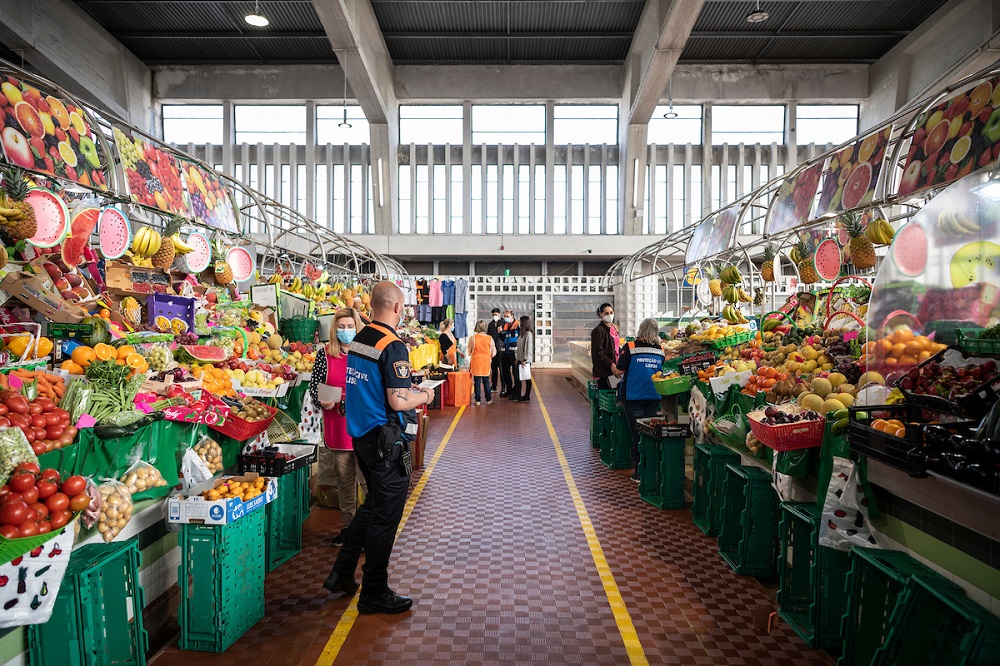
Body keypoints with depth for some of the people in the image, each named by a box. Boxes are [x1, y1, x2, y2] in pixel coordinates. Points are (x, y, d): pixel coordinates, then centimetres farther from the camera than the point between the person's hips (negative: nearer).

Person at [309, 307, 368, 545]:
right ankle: (348, 526, 30)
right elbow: (314, 385, 7)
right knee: (344, 479, 15)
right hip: (336, 428, 3)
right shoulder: (325, 354, 3)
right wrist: (323, 401, -13)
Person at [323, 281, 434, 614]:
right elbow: (398, 402, -23)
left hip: (362, 436, 9)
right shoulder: (393, 346, -20)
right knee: (384, 516, 5)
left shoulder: (357, 341, 7)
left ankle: (341, 574, 32)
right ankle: (374, 594, 20)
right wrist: (424, 396, -4)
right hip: (387, 441, -9)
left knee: (372, 505, 24)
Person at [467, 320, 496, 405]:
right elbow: (493, 353, 2)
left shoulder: (473, 338, -9)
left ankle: (478, 400, 9)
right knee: (486, 381, 13)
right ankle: (489, 399, 17)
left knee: (477, 381, 6)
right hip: (486, 362, 2)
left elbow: (469, 352, -1)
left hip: (476, 362, -2)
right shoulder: (490, 338, -4)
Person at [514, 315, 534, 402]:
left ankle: (527, 397, 9)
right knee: (518, 377, 13)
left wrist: (524, 360, -21)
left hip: (526, 360, -9)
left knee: (527, 378, 0)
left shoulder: (529, 334, -15)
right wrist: (517, 358, 15)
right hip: (520, 359, 9)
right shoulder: (523, 333, 12)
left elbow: (528, 348, -19)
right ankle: (518, 396, 23)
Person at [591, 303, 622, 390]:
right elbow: (598, 353, -15)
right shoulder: (598, 330, -10)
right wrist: (611, 365, -21)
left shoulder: (614, 328, 15)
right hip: (603, 371, -8)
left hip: (614, 369, 8)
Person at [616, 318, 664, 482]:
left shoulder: (630, 348, -8)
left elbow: (620, 370, -5)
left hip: (633, 397, -3)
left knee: (636, 434, 4)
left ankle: (639, 471, 7)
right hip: (654, 398, 3)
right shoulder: (661, 351, 2)